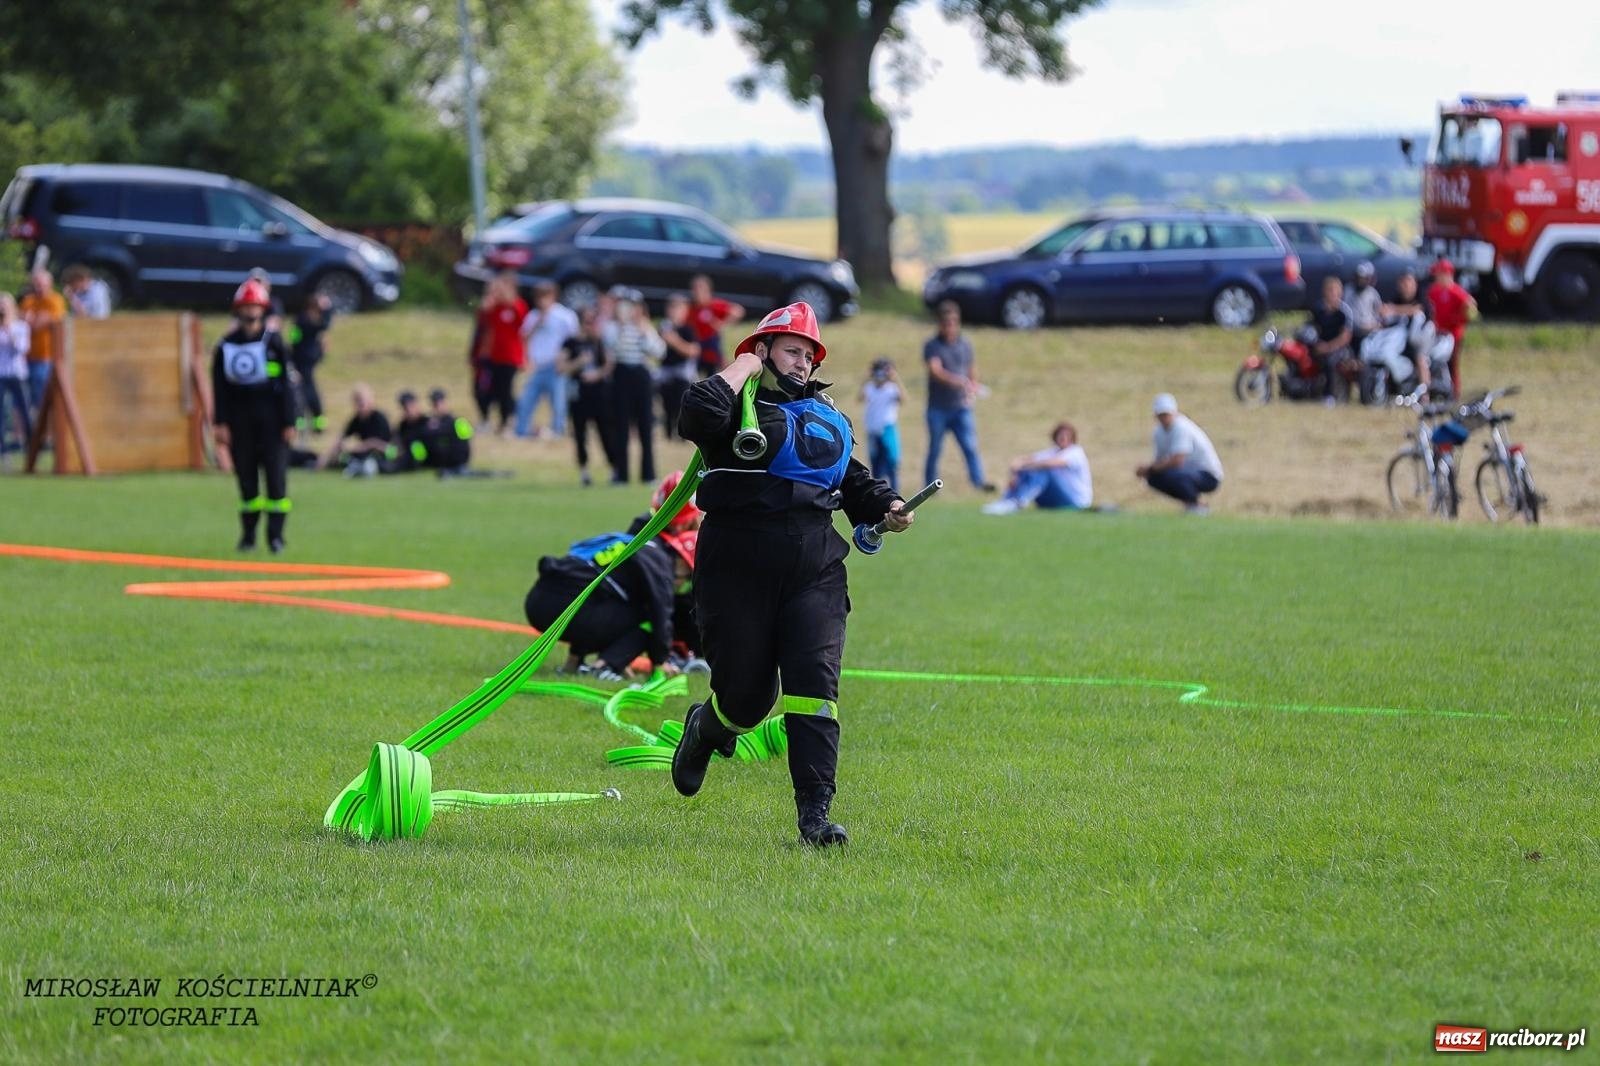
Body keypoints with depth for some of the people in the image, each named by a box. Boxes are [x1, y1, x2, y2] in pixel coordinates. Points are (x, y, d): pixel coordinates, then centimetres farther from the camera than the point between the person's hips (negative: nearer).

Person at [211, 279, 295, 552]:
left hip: (270, 417, -2)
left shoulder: (274, 342, 0)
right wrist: (221, 424, 0)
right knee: (246, 475, 5)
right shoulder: (226, 346, 6)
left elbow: (286, 385, -2)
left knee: (276, 473, -6)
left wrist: (289, 423, -6)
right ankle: (248, 534, 13)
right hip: (239, 419, 2)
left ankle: (275, 534, -3)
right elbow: (220, 389, 7)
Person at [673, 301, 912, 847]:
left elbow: (853, 479, 30)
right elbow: (699, 414, -24)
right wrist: (742, 368, -10)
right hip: (738, 569, -4)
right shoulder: (739, 407, -1)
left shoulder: (828, 417, 19)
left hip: (815, 570, 4)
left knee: (815, 682, -12)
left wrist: (885, 507, 11)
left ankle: (815, 813, -16)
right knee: (745, 693, 2)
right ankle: (704, 728, 40)